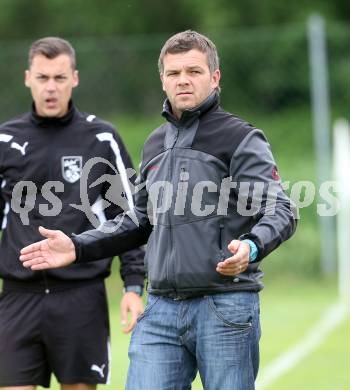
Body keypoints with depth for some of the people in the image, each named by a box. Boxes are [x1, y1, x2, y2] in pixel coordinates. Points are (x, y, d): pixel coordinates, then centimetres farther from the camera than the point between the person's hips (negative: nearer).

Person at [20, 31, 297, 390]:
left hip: (225, 306, -5)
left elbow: (280, 211, -11)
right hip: (160, 309, 5)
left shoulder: (241, 138, -3)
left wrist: (251, 247, -32)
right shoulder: (155, 144, 18)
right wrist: (78, 247, 18)